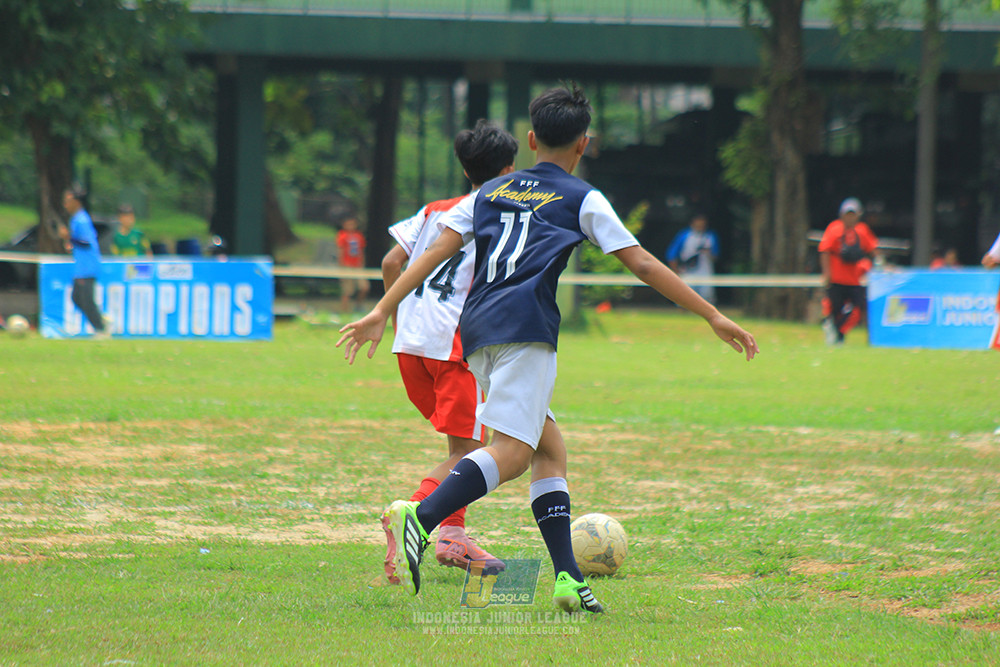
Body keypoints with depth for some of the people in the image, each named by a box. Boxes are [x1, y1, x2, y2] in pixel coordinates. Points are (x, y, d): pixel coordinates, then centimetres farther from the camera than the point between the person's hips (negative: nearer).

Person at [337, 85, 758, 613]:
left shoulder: (491, 192, 23)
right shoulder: (583, 200, 11)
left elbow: (439, 249, 14)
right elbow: (643, 265, 7)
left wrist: (381, 312, 11)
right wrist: (713, 317, 10)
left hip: (476, 331, 6)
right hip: (524, 327, -6)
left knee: (550, 448, 13)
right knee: (511, 451, -16)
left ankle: (568, 577, 3)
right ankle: (420, 518, -40)